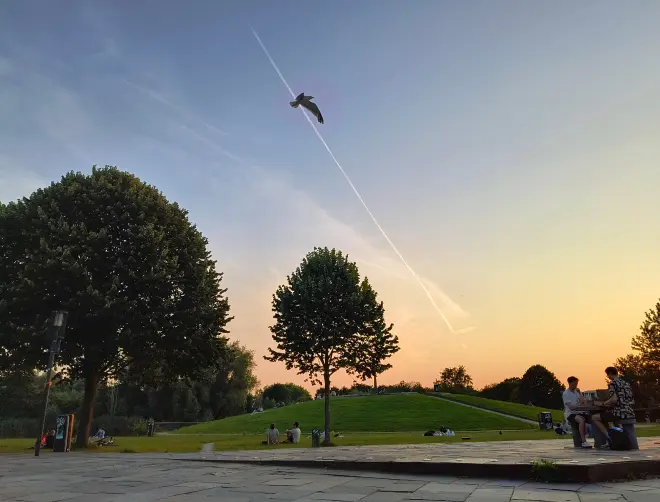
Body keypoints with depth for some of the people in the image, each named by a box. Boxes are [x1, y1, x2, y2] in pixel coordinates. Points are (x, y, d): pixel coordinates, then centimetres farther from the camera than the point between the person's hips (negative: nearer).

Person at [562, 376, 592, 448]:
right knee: (581, 420, -36)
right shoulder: (566, 393, -6)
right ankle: (584, 442, -33)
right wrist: (580, 405, -7)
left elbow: (584, 403, 1)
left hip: (579, 412, 7)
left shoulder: (577, 392, 13)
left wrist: (579, 393, -5)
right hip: (570, 414, -6)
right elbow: (571, 407, -15)